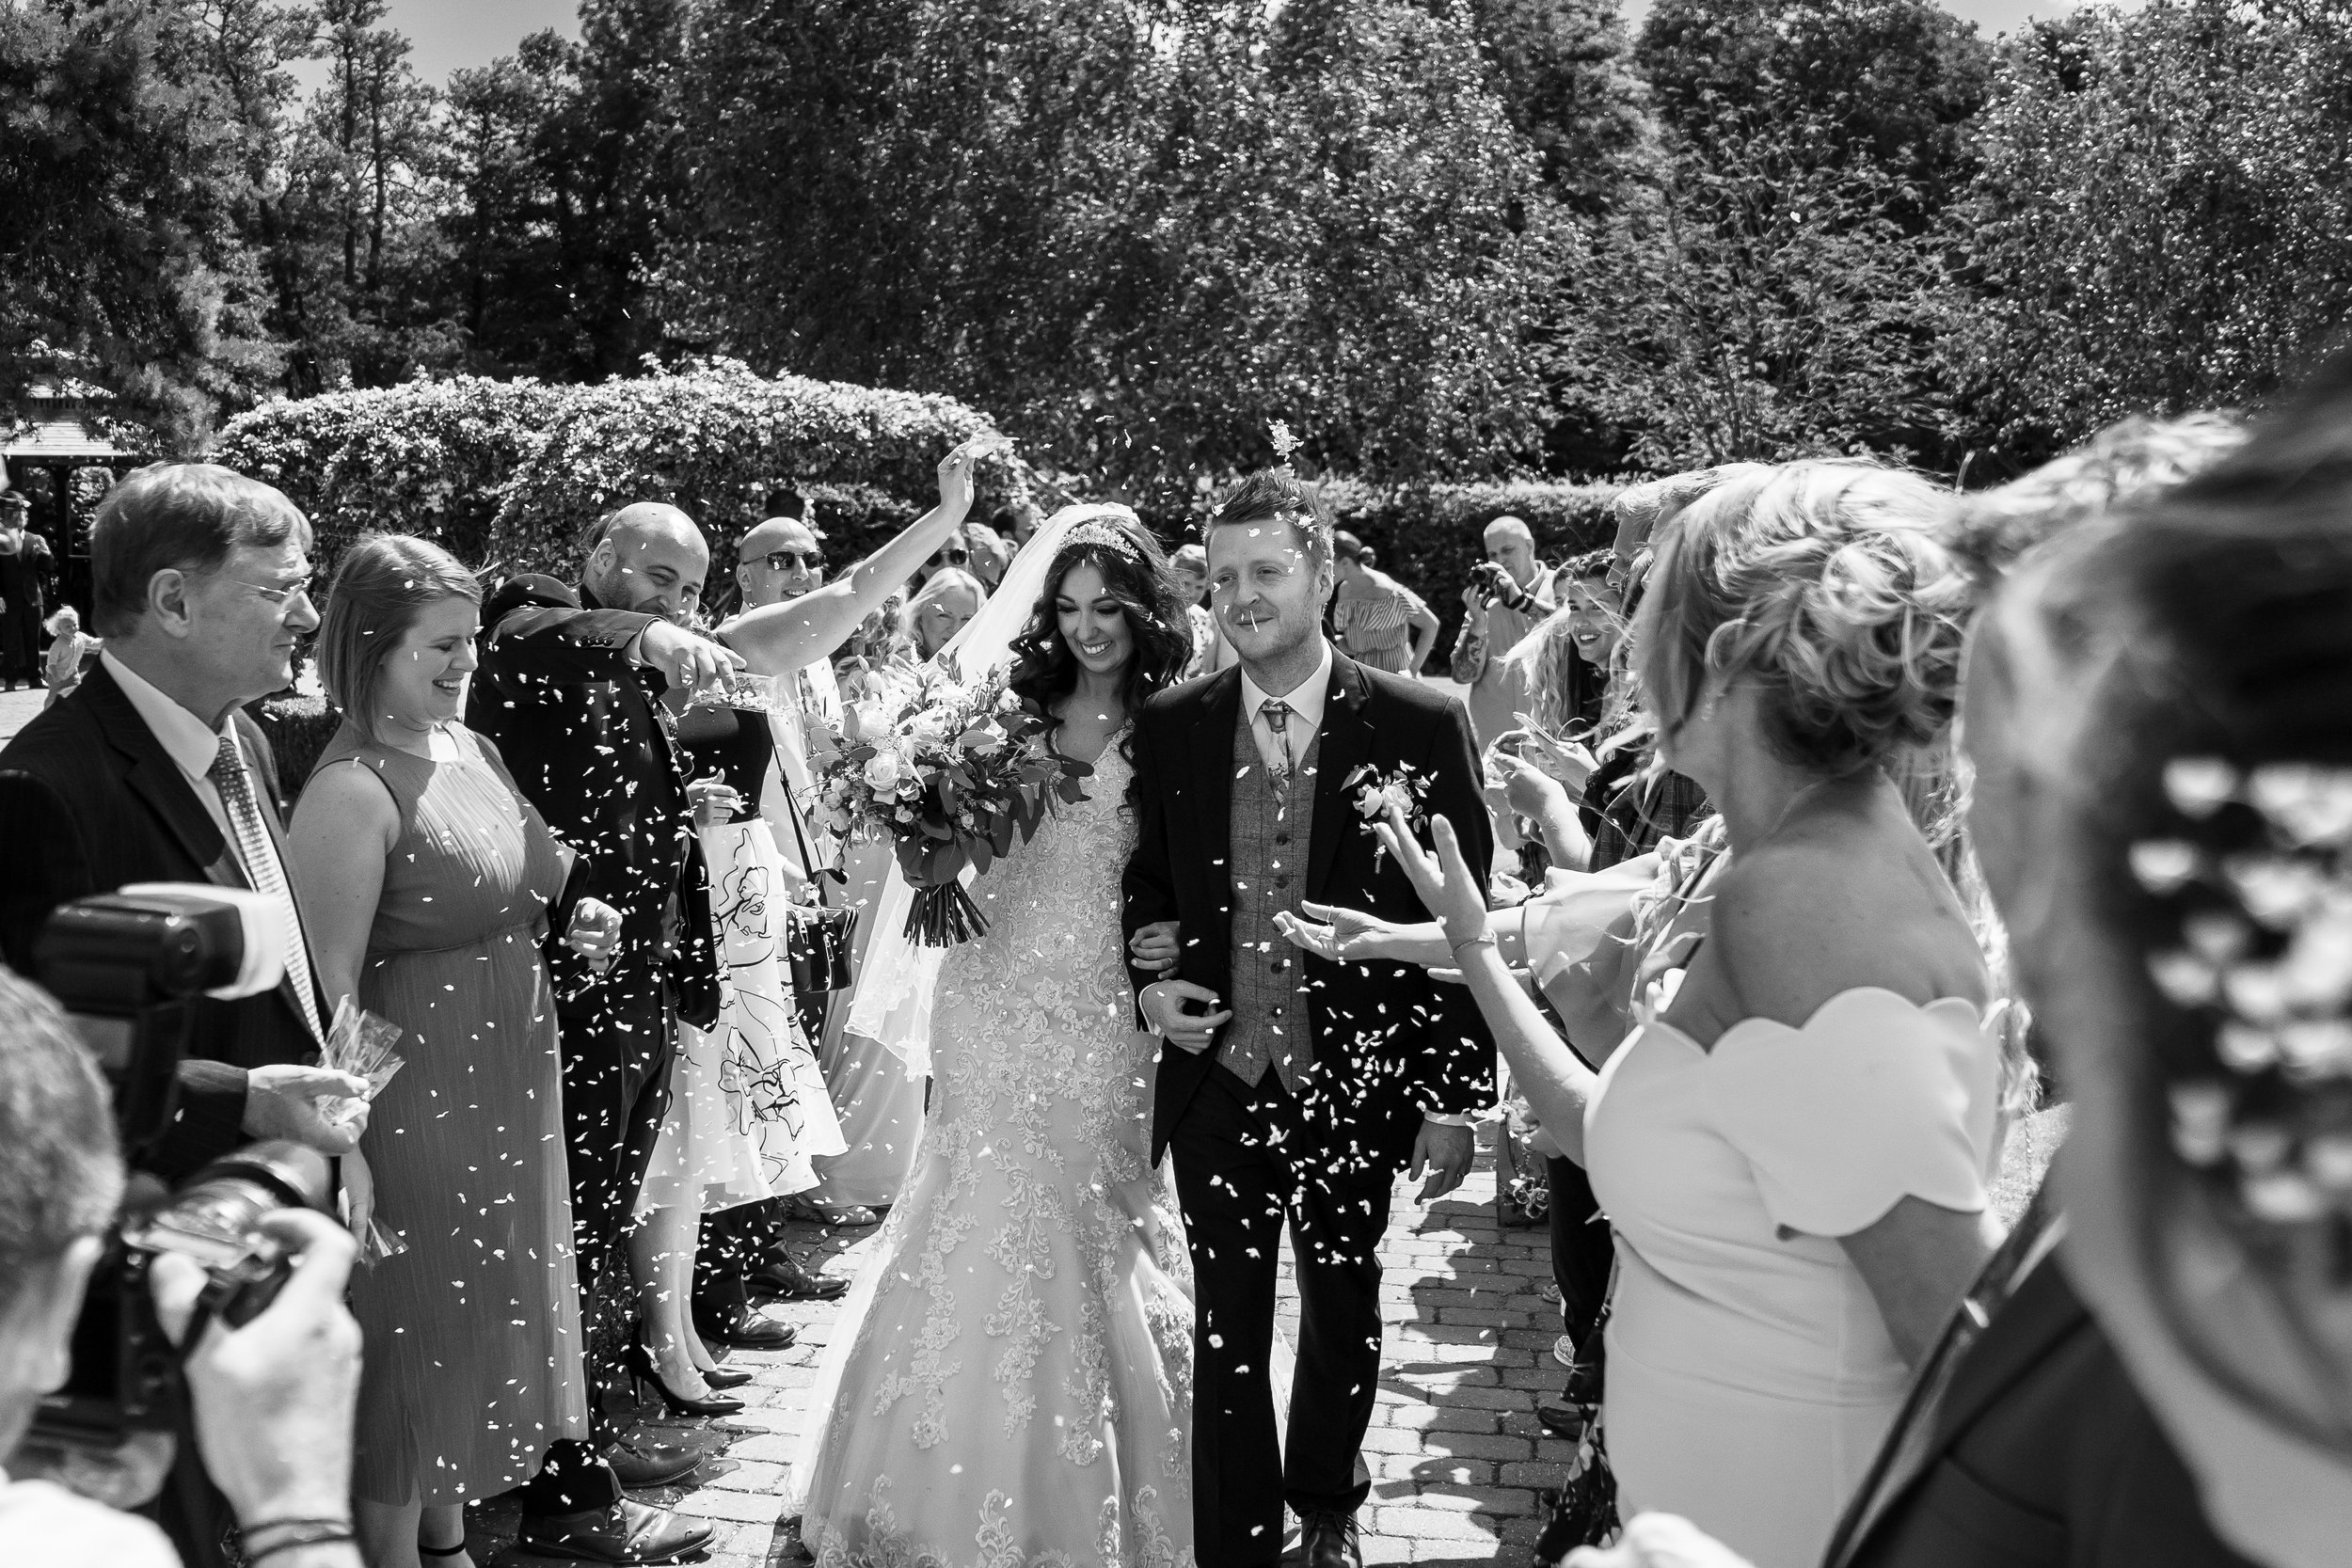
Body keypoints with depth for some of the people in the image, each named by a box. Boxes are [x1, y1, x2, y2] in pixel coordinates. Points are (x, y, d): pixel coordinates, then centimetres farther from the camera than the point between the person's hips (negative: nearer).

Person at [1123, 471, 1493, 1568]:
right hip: (1217, 1082, 1)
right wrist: (1149, 985, -7)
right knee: (1227, 1337, 7)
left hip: (1357, 1088, 0)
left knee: (1345, 1319, 19)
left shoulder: (1419, 725, -10)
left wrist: (1456, 1098, -8)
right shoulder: (1169, 728, -2)